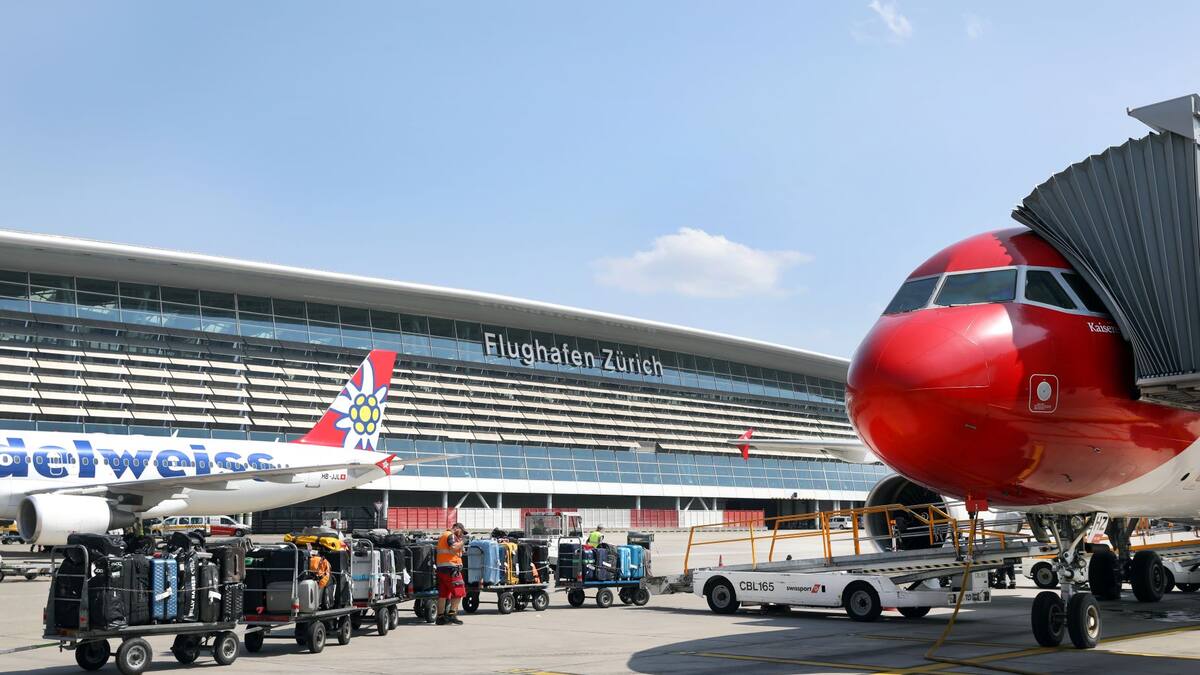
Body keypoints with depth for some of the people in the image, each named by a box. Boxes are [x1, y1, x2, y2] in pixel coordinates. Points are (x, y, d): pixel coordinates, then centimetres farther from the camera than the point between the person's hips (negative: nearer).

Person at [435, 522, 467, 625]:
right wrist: (462, 541, -8)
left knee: (443, 594, 9)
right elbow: (453, 548, -23)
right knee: (458, 592, -6)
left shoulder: (443, 536, 24)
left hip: (441, 567, 10)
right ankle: (452, 614, -10)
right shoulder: (451, 536, -7)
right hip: (451, 568, -10)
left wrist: (460, 542, 17)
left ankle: (440, 617, 9)